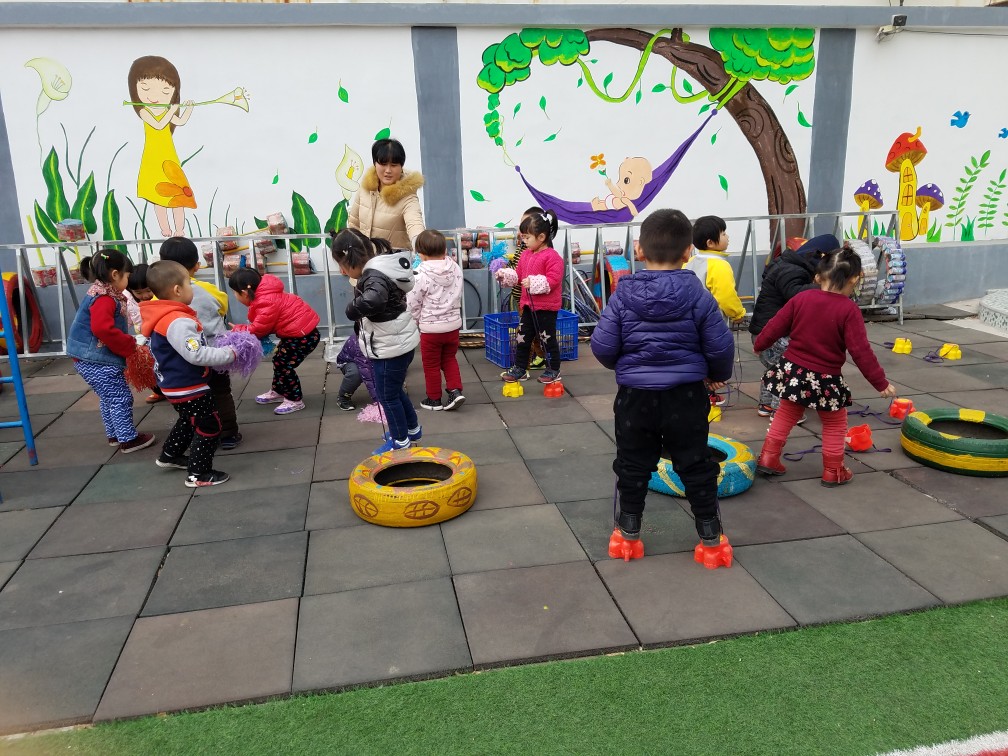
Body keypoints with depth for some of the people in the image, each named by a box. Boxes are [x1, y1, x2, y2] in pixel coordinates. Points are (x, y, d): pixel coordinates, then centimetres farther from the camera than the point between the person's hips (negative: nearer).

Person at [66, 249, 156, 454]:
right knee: (121, 398, -2)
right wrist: (129, 345, -22)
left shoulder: (103, 295, 13)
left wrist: (128, 344, 12)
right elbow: (102, 329, -33)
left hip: (92, 359, 11)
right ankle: (128, 439, 5)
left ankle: (114, 435, 32)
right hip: (98, 361, -11)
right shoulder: (104, 299, -20)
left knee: (109, 398, 21)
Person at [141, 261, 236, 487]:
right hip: (189, 387, -11)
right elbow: (196, 355, -33)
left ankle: (170, 455, 46)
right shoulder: (177, 321, -28)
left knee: (189, 420, 31)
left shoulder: (164, 317, 5)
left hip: (177, 385, 11)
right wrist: (229, 353, -24)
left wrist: (220, 352, 10)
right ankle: (198, 474, 8)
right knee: (209, 426, 1)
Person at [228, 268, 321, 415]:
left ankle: (295, 401, 9)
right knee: (279, 360, 19)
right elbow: (262, 324, 9)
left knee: (284, 365, -3)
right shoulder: (264, 294, 5)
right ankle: (277, 391, 37)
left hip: (304, 334, -11)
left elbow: (258, 329, -19)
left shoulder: (266, 302, -26)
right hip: (298, 330, 11)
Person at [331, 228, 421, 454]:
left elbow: (372, 300, -50)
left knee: (387, 395, 8)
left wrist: (352, 309, -31)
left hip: (391, 347, -10)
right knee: (396, 390, 26)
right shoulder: (380, 266, 3)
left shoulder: (376, 276, -27)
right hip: (396, 343, 10)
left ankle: (400, 441, 26)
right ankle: (412, 429, 44)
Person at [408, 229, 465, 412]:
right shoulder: (455, 269, -4)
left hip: (430, 328, -5)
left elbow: (413, 303, -10)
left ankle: (434, 399, 20)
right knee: (449, 359, 22)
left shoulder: (421, 275, -19)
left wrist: (416, 320, 8)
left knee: (431, 364, 11)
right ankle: (455, 390, 9)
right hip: (453, 324, 5)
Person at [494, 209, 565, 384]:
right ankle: (519, 369, 24)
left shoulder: (552, 256, -17)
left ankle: (553, 370, 19)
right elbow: (518, 275, 15)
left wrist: (534, 282, -29)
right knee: (522, 338, 13)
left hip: (546, 307, -8)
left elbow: (553, 280, -24)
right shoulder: (526, 254, 8)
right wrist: (504, 275, 0)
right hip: (528, 305, 8)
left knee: (547, 339, 4)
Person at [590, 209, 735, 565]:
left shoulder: (623, 295, -8)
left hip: (635, 395, 0)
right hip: (686, 395, 0)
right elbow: (720, 346, -5)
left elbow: (603, 346, -8)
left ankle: (628, 533, 25)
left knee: (633, 465, 15)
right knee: (696, 465, 12)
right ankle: (711, 537, 22)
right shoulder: (698, 295, -9)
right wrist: (718, 374, 16)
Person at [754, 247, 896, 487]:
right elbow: (861, 351, -16)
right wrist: (881, 383, -9)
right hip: (824, 380, -4)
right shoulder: (849, 310, -15)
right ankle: (833, 472, 22)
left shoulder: (801, 298, -4)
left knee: (786, 414, 23)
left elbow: (776, 326, 2)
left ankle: (768, 458, 25)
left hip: (792, 371, 4)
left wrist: (760, 345, 21)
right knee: (835, 424, 16)